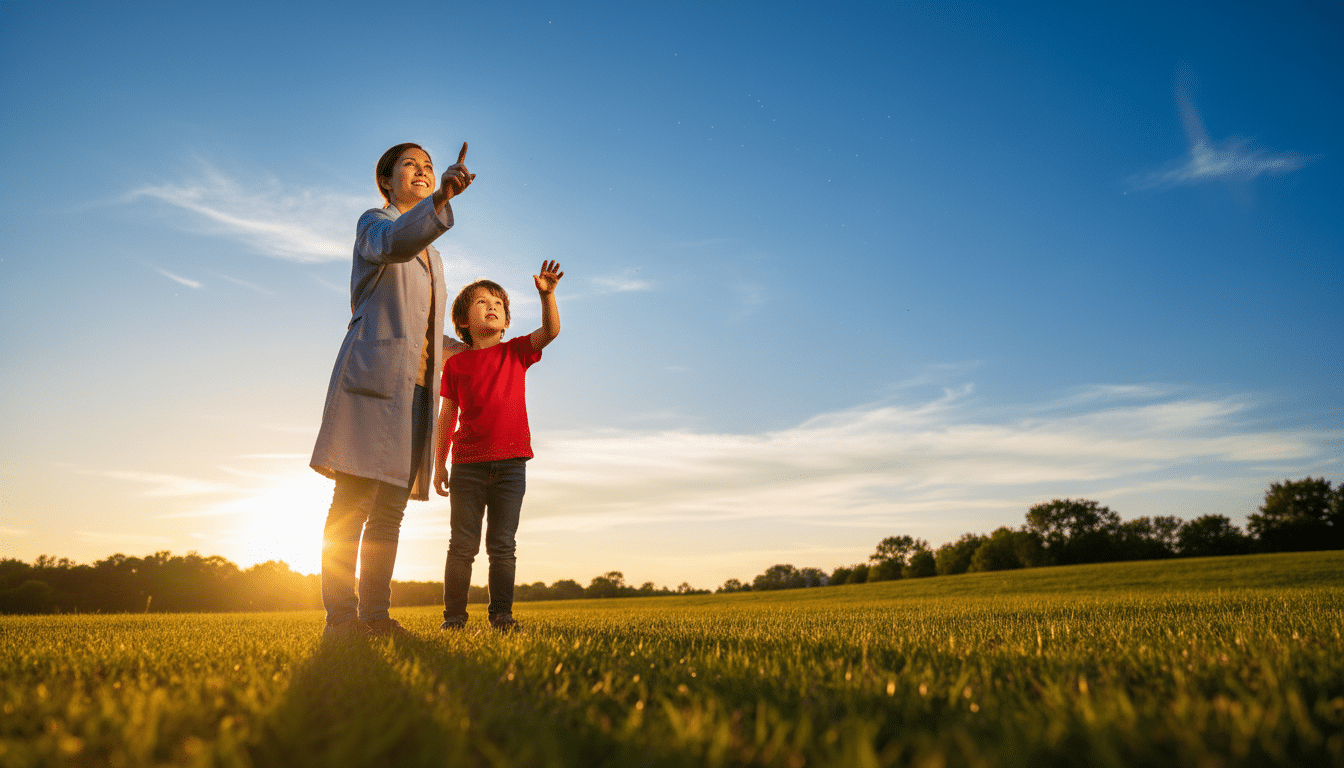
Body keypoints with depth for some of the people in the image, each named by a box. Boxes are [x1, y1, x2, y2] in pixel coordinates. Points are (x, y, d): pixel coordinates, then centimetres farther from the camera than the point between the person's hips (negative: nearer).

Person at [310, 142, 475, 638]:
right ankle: (339, 618, -8)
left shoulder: (431, 257, 27)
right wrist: (441, 199, -40)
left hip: (414, 388, 7)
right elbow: (395, 242, -23)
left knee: (390, 509, 4)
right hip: (374, 377, -7)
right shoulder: (373, 223, 5)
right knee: (353, 501, -11)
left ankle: (375, 615, 6)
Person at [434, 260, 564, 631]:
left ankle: (502, 614, 12)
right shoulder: (455, 364, 6)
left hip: (511, 464, 0)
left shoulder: (517, 352, 6)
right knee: (463, 545, 4)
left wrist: (546, 294, -28)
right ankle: (454, 615, 13)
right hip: (468, 465, 0)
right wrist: (440, 464, 8)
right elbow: (447, 417, 9)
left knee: (502, 545, 5)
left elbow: (550, 330, -11)